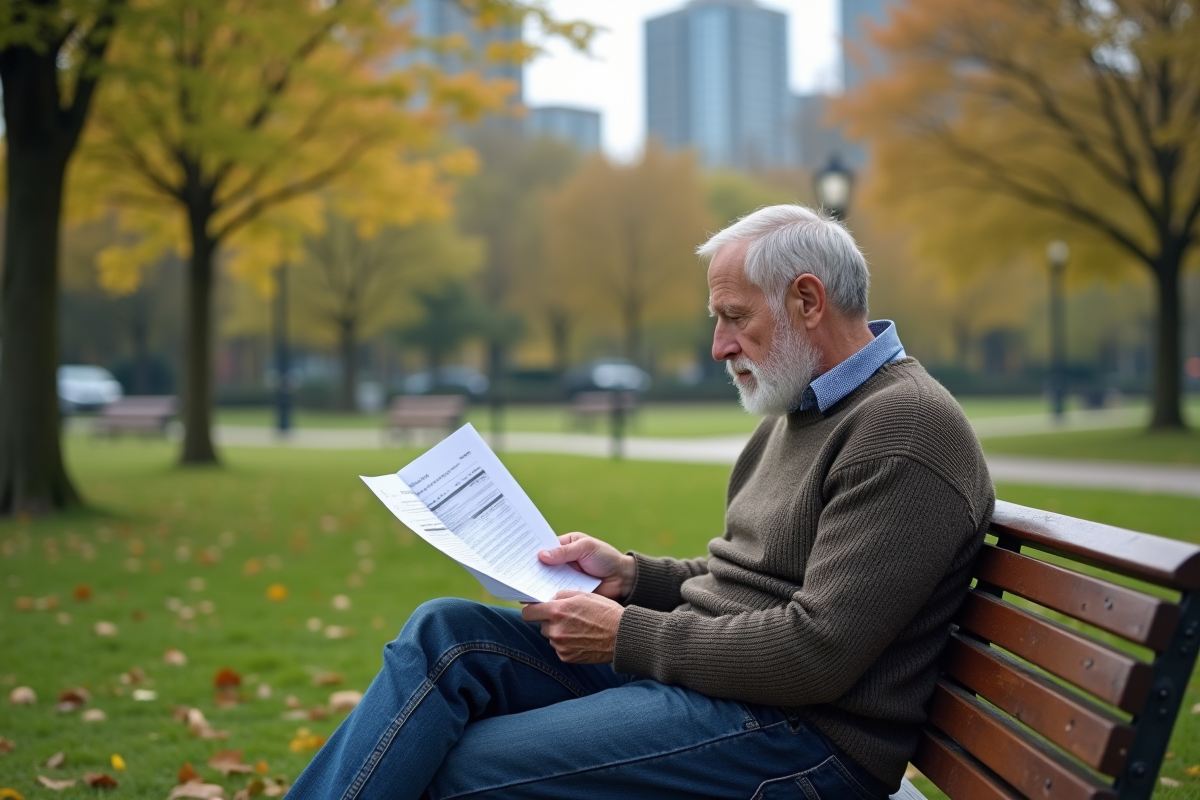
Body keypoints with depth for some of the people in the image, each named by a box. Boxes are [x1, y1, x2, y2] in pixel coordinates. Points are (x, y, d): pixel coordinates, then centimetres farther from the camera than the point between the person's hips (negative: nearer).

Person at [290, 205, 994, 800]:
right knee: (444, 633, -4)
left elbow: (817, 652, -22)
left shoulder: (908, 429, -15)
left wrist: (629, 636, -16)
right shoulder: (799, 413, 16)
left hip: (800, 739, -9)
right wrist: (633, 574, 6)